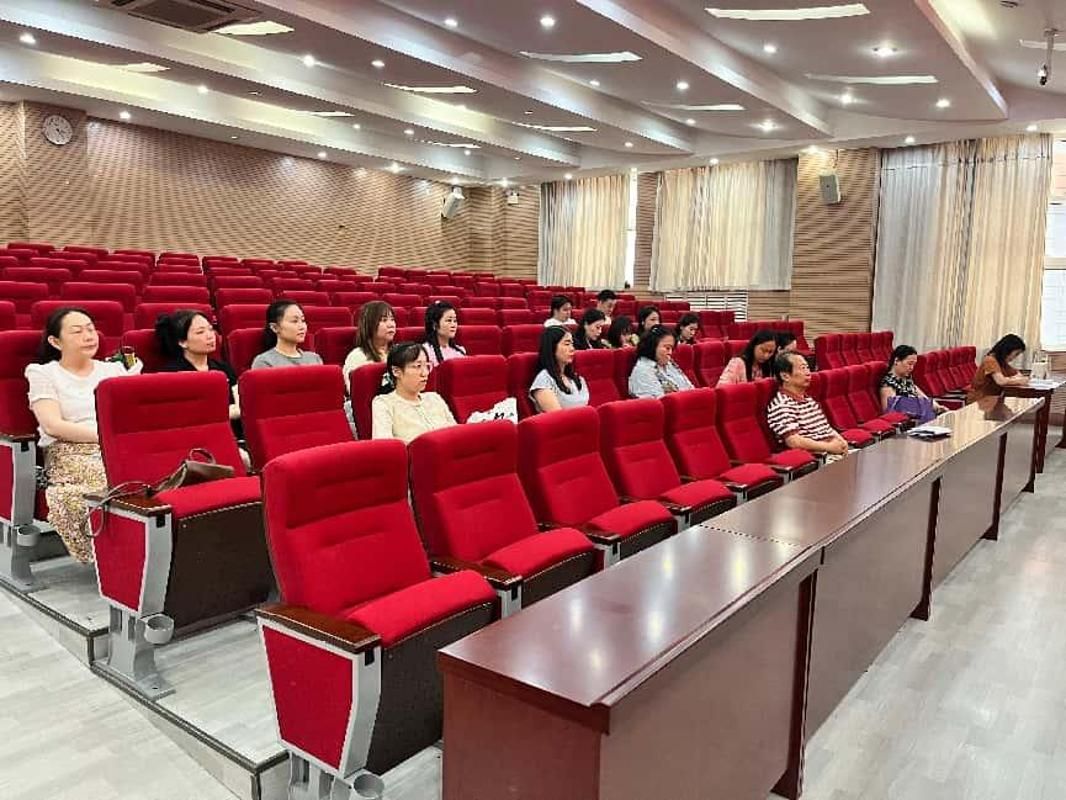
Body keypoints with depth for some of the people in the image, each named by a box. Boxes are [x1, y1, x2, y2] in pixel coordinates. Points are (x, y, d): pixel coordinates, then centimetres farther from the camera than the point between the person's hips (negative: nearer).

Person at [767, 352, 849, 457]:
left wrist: (840, 440, 1)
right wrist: (829, 446, -18)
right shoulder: (781, 405, -12)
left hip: (831, 450, 9)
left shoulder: (808, 399, 18)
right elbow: (793, 441, -21)